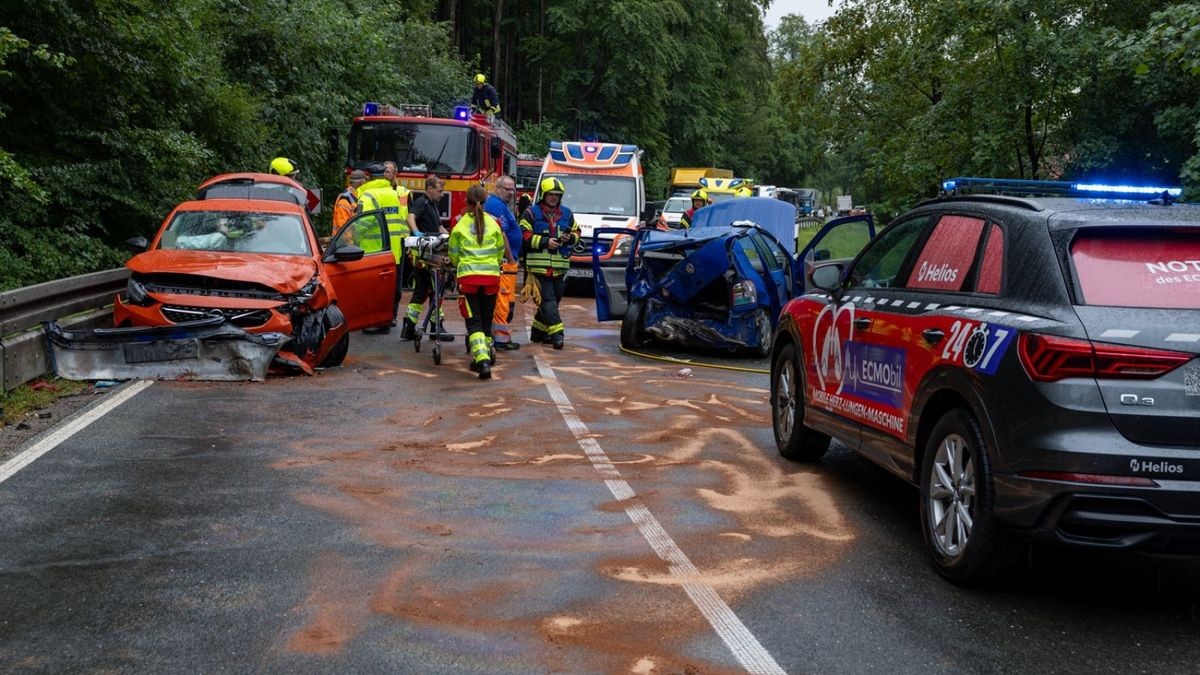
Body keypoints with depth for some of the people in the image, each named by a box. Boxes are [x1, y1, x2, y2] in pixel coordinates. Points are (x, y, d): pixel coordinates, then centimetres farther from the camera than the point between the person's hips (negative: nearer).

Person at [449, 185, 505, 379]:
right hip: (491, 276, 2)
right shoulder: (493, 224, 4)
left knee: (473, 322, -3)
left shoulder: (460, 226, -1)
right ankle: (483, 359, 24)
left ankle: (482, 360, -19)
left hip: (468, 276, -2)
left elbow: (453, 254, 9)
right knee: (486, 321, 15)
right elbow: (500, 251, 15)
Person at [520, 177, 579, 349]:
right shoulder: (532, 212, 0)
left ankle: (538, 331, 24)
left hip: (560, 267, 5)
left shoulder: (566, 213, 15)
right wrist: (545, 242, -14)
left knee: (554, 299, 11)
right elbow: (524, 235, -6)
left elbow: (576, 232, 22)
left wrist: (570, 238, -2)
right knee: (547, 300, -11)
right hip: (539, 266, -5)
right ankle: (556, 333, -17)